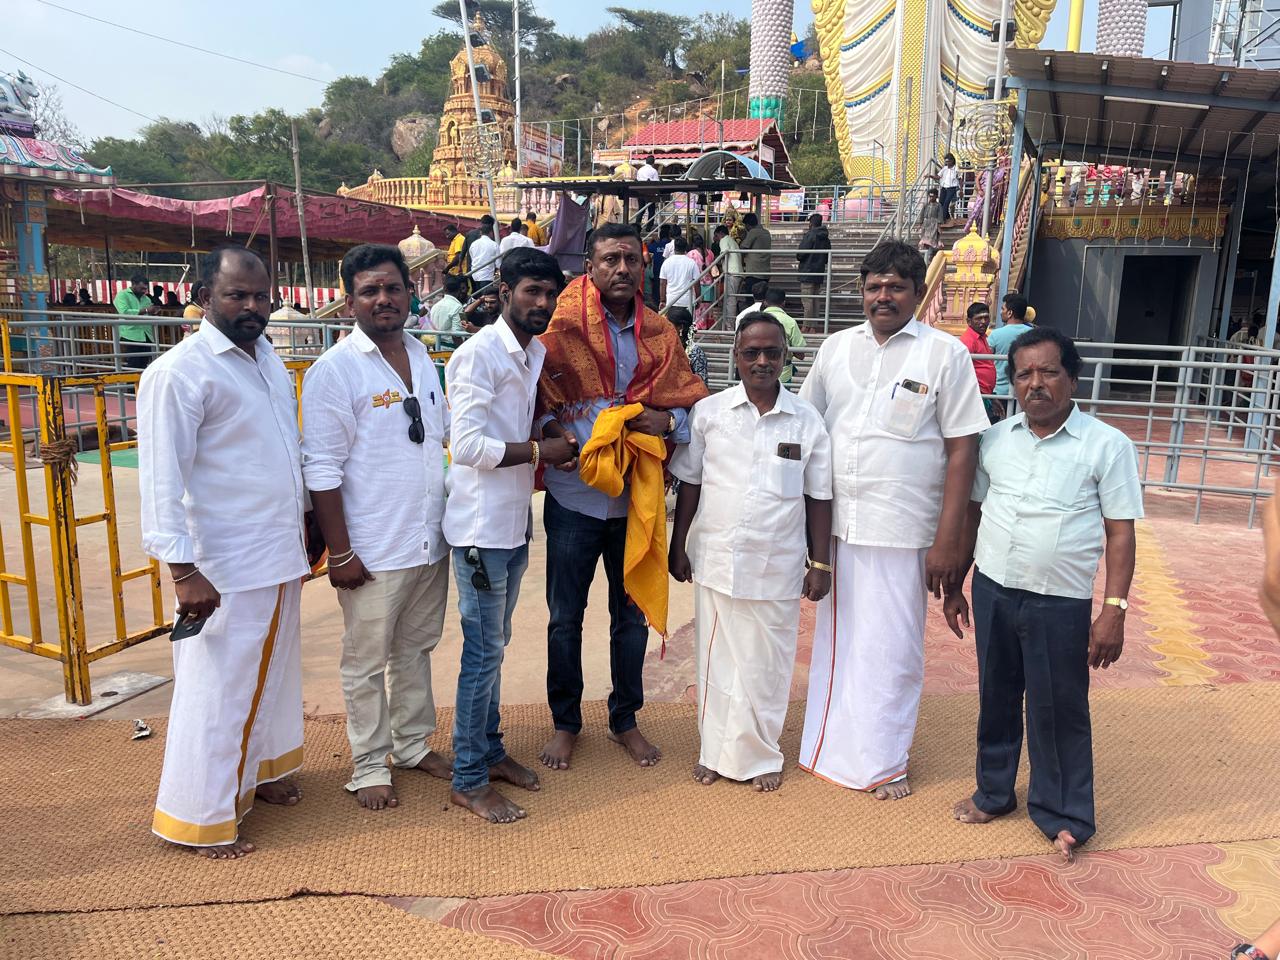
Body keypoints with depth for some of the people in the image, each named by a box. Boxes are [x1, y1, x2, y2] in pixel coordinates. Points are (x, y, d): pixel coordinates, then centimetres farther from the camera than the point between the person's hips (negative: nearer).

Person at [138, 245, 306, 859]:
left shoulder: (267, 358, 9)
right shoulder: (180, 372, -16)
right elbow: (161, 480, -19)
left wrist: (302, 528, 21)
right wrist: (183, 571, -23)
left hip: (281, 556, 8)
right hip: (225, 569, -8)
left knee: (272, 673, 20)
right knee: (218, 687, 3)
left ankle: (258, 772, 40)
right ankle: (200, 816, 19)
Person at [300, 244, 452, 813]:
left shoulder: (421, 355, 9)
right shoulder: (335, 370, -12)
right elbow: (322, 469, -14)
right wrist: (340, 553, -15)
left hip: (431, 543, 6)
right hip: (374, 551, -6)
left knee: (416, 649, 20)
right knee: (367, 664, 8)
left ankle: (413, 744, 37)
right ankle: (369, 766, 25)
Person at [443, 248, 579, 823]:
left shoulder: (537, 353, 11)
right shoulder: (480, 354, -15)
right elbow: (468, 446, -23)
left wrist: (554, 453, 3)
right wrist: (541, 452, -16)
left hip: (514, 522, 8)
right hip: (482, 525, -8)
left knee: (494, 645, 18)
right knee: (484, 651, 0)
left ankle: (489, 751, 33)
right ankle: (468, 781, 14)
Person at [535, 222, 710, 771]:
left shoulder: (660, 334, 3)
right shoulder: (561, 326, -6)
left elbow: (693, 405, 6)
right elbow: (530, 397, -1)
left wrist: (668, 422, -14)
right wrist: (552, 430, -20)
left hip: (637, 498, 3)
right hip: (574, 495, -2)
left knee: (632, 616, 15)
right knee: (565, 618, 10)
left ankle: (625, 719, 34)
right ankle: (565, 722, 31)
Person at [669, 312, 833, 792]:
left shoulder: (808, 421, -2)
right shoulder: (708, 411, -2)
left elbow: (818, 497, 3)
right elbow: (689, 484, 4)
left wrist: (821, 563, 2)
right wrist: (678, 548, 4)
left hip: (777, 567, 0)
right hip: (716, 559, 1)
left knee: (767, 663, 10)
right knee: (717, 659, 12)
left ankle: (759, 755, 29)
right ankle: (715, 750, 30)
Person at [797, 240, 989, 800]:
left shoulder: (944, 354, -4)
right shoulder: (837, 347, 7)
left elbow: (962, 450, -6)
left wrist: (948, 542, -10)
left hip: (902, 531, -3)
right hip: (835, 524, 4)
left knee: (891, 649, 6)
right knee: (836, 640, 15)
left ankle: (882, 762, 24)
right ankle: (831, 749, 31)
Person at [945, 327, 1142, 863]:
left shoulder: (1107, 446, -5)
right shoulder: (995, 440, 5)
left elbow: (1120, 532, -5)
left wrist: (1114, 609, -11)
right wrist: (954, 586, 13)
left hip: (1060, 604, -3)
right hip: (992, 592, 4)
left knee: (1058, 710, 6)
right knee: (996, 699, 17)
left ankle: (1063, 816, 25)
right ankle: (994, 793, 36)